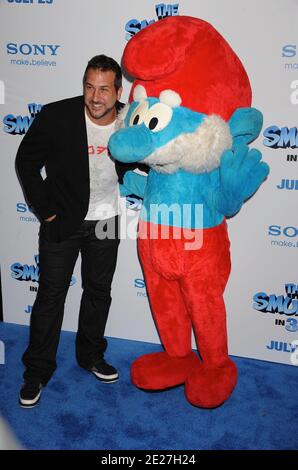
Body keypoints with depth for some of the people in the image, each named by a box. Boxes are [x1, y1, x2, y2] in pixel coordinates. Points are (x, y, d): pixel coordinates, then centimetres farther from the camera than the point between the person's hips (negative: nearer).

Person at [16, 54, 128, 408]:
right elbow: (27, 161, -7)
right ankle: (37, 370, 21)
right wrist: (46, 210, -9)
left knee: (98, 291, 15)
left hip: (106, 222, 3)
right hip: (62, 220, -2)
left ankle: (90, 355, 37)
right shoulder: (56, 116, -18)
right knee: (51, 293, 4)